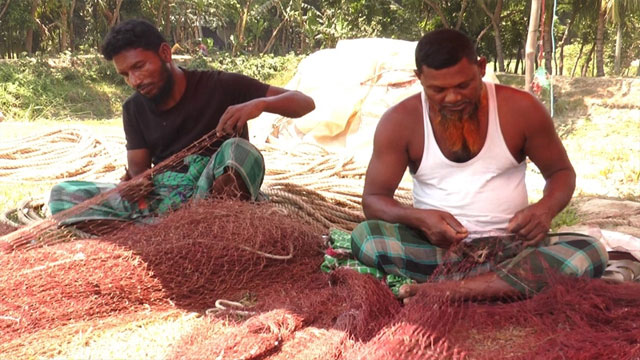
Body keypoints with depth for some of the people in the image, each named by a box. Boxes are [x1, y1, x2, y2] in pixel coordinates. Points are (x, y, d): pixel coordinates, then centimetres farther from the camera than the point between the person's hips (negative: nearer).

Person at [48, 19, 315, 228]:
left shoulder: (219, 86, -3)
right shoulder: (134, 109, 10)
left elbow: (305, 103, -6)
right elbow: (138, 168, 5)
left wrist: (258, 103, -26)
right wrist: (133, 185, -20)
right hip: (161, 195, 5)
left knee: (238, 151, -33)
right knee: (62, 194, -14)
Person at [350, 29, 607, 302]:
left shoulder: (520, 109, -2)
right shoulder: (400, 121, -3)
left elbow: (561, 171, 9)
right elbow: (372, 199, -1)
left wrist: (546, 208, -15)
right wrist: (418, 217, -24)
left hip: (510, 246, 1)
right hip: (437, 248, 0)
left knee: (590, 252, -27)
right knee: (364, 236, -29)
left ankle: (444, 287, -36)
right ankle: (515, 281, -29)